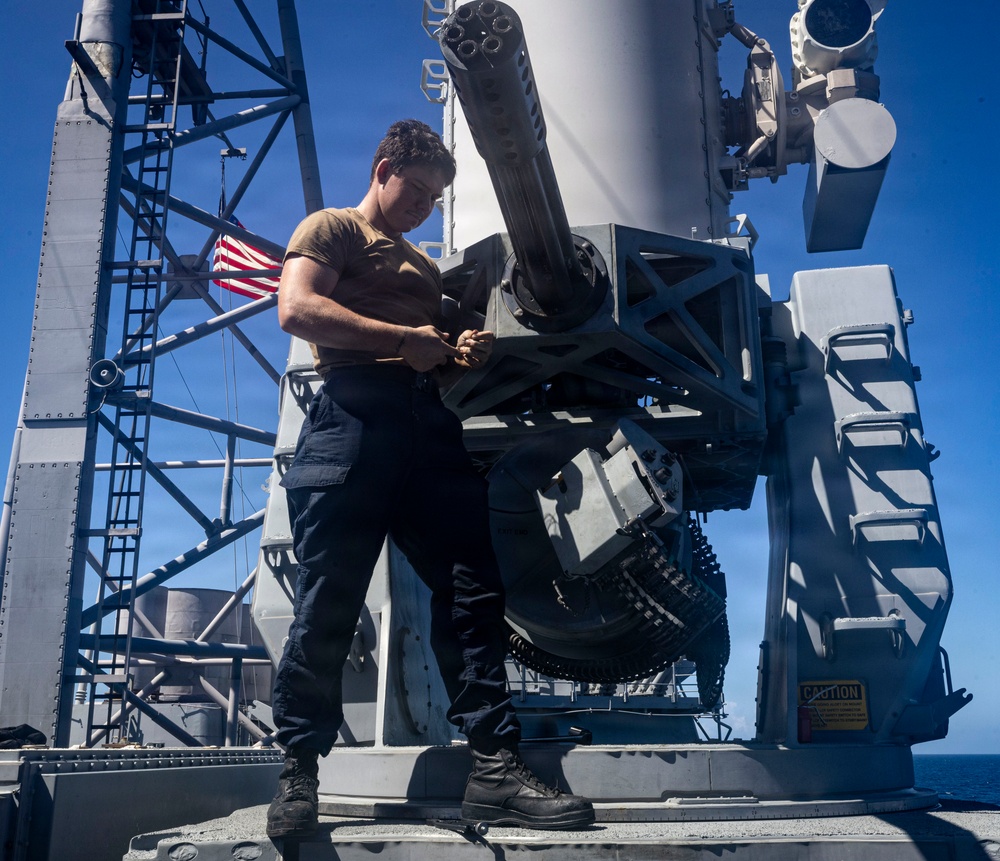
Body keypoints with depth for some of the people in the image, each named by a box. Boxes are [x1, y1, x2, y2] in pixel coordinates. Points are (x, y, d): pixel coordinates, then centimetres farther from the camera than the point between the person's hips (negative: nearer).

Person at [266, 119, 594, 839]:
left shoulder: (426, 266, 36)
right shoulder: (333, 228, 14)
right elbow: (297, 308, -6)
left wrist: (462, 353, 11)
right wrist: (403, 339, -9)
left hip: (429, 422, 7)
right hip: (355, 410, -6)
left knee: (474, 589, -6)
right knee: (329, 603, -8)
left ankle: (495, 771, -5)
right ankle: (298, 774, 3)